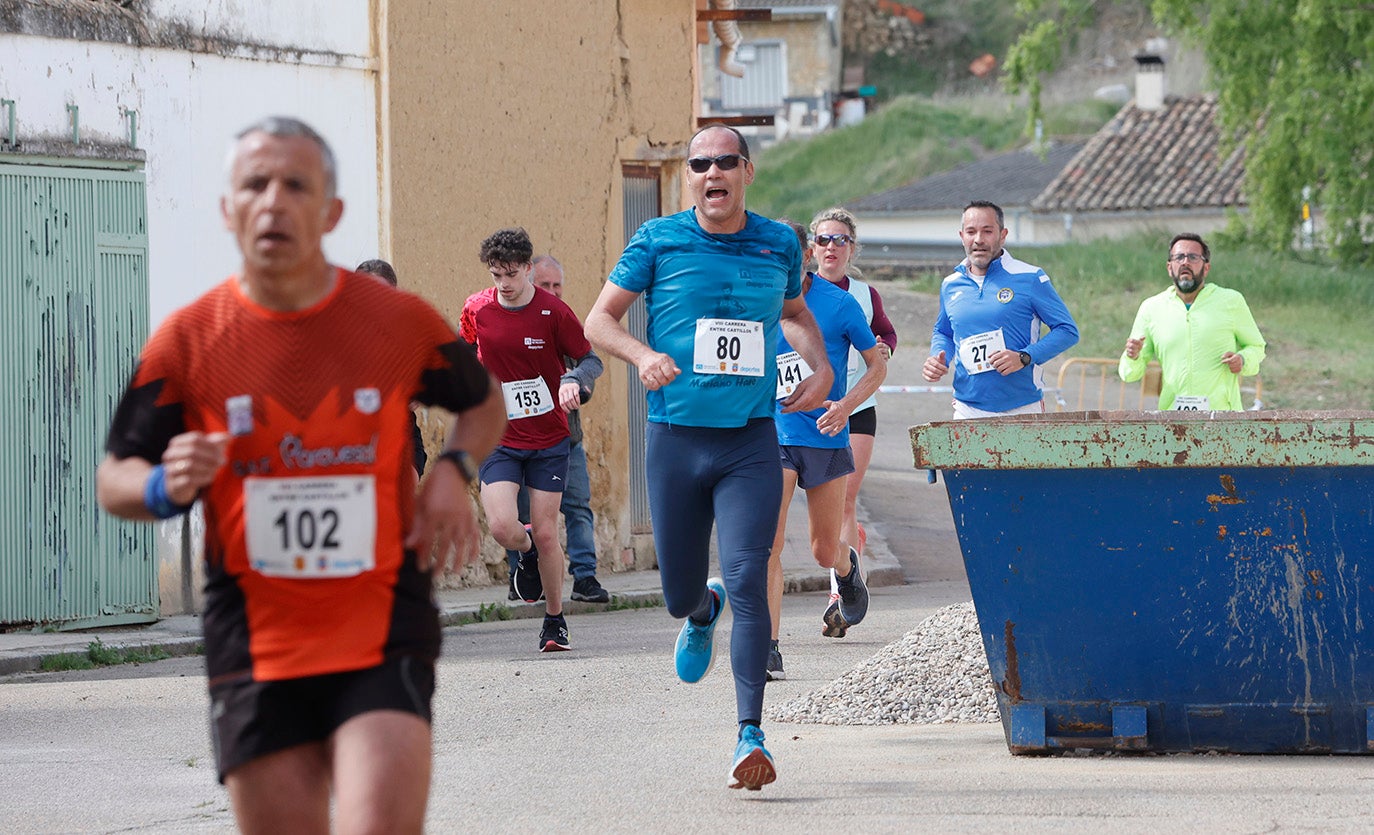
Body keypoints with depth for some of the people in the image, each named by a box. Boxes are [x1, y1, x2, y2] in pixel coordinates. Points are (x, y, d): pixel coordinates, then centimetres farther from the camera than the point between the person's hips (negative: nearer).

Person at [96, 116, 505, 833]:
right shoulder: (187, 341, 0)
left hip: (383, 634, -1)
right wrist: (165, 488, -15)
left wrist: (452, 470, -2)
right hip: (255, 639, 1)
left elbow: (484, 404, 20)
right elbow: (113, 480, 9)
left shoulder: (400, 322, 0)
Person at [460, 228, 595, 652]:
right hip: (498, 438, 1)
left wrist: (574, 384, -19)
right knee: (502, 527, -16)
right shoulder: (476, 309, -2)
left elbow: (588, 359, 0)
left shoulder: (553, 312, -9)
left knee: (545, 534, 0)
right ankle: (527, 551, 22)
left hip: (549, 438, -1)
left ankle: (555, 619, 20)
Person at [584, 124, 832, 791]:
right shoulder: (659, 241, 0)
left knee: (747, 581, -14)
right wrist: (643, 355, -16)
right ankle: (703, 614, 48)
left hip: (751, 441, 0)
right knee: (680, 593, 9)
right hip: (676, 437, 0)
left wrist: (820, 366, 7)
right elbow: (599, 320, 5)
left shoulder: (779, 244, 6)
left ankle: (751, 733, -15)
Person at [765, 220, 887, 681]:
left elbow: (878, 364, 3)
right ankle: (768, 651, -15)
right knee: (768, 543, -16)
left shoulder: (839, 305, -5)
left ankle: (846, 566, 49)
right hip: (773, 436, 1)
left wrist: (846, 405, -12)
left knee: (825, 551, 10)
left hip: (826, 438, 0)